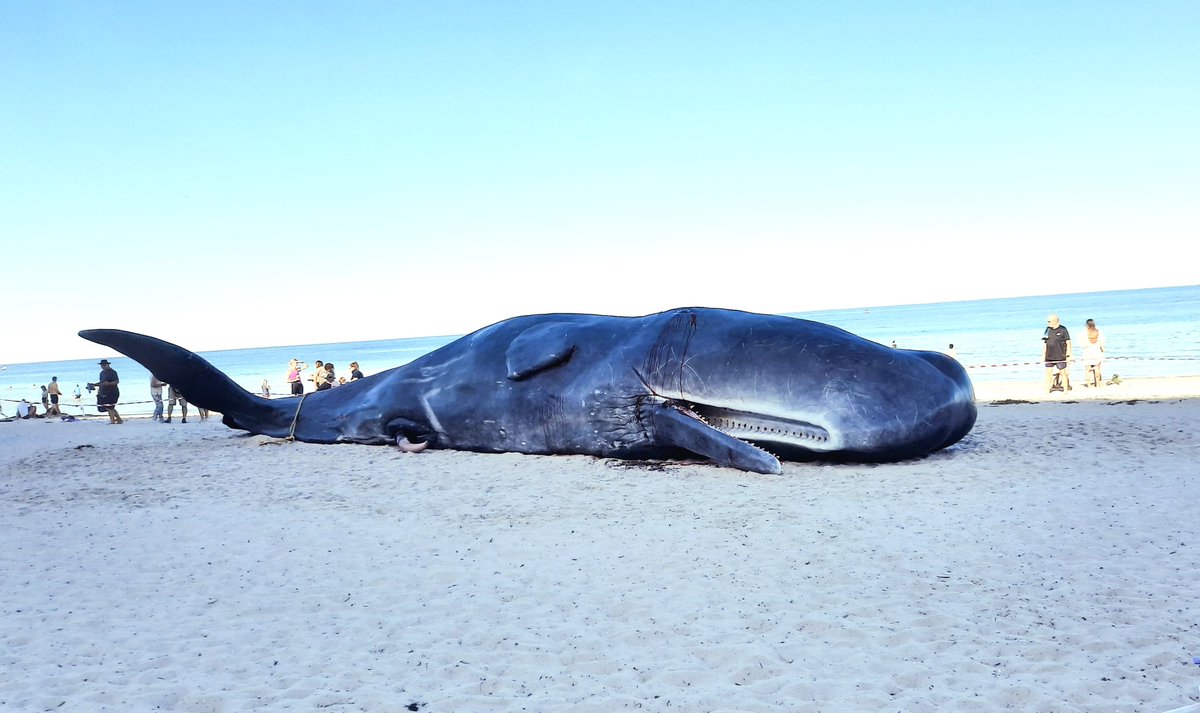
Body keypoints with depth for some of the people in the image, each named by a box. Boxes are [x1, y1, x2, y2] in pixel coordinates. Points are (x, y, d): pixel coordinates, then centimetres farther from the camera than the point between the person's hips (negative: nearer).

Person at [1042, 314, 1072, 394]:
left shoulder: (1063, 330, -6)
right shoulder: (1048, 330, 8)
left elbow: (1068, 343, -5)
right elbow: (1045, 344, 13)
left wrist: (1068, 356, -9)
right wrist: (1043, 356, 10)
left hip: (1060, 357, -4)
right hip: (1049, 357, 4)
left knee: (1063, 373, 4)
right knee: (1048, 373, 3)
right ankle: (1047, 391, 8)